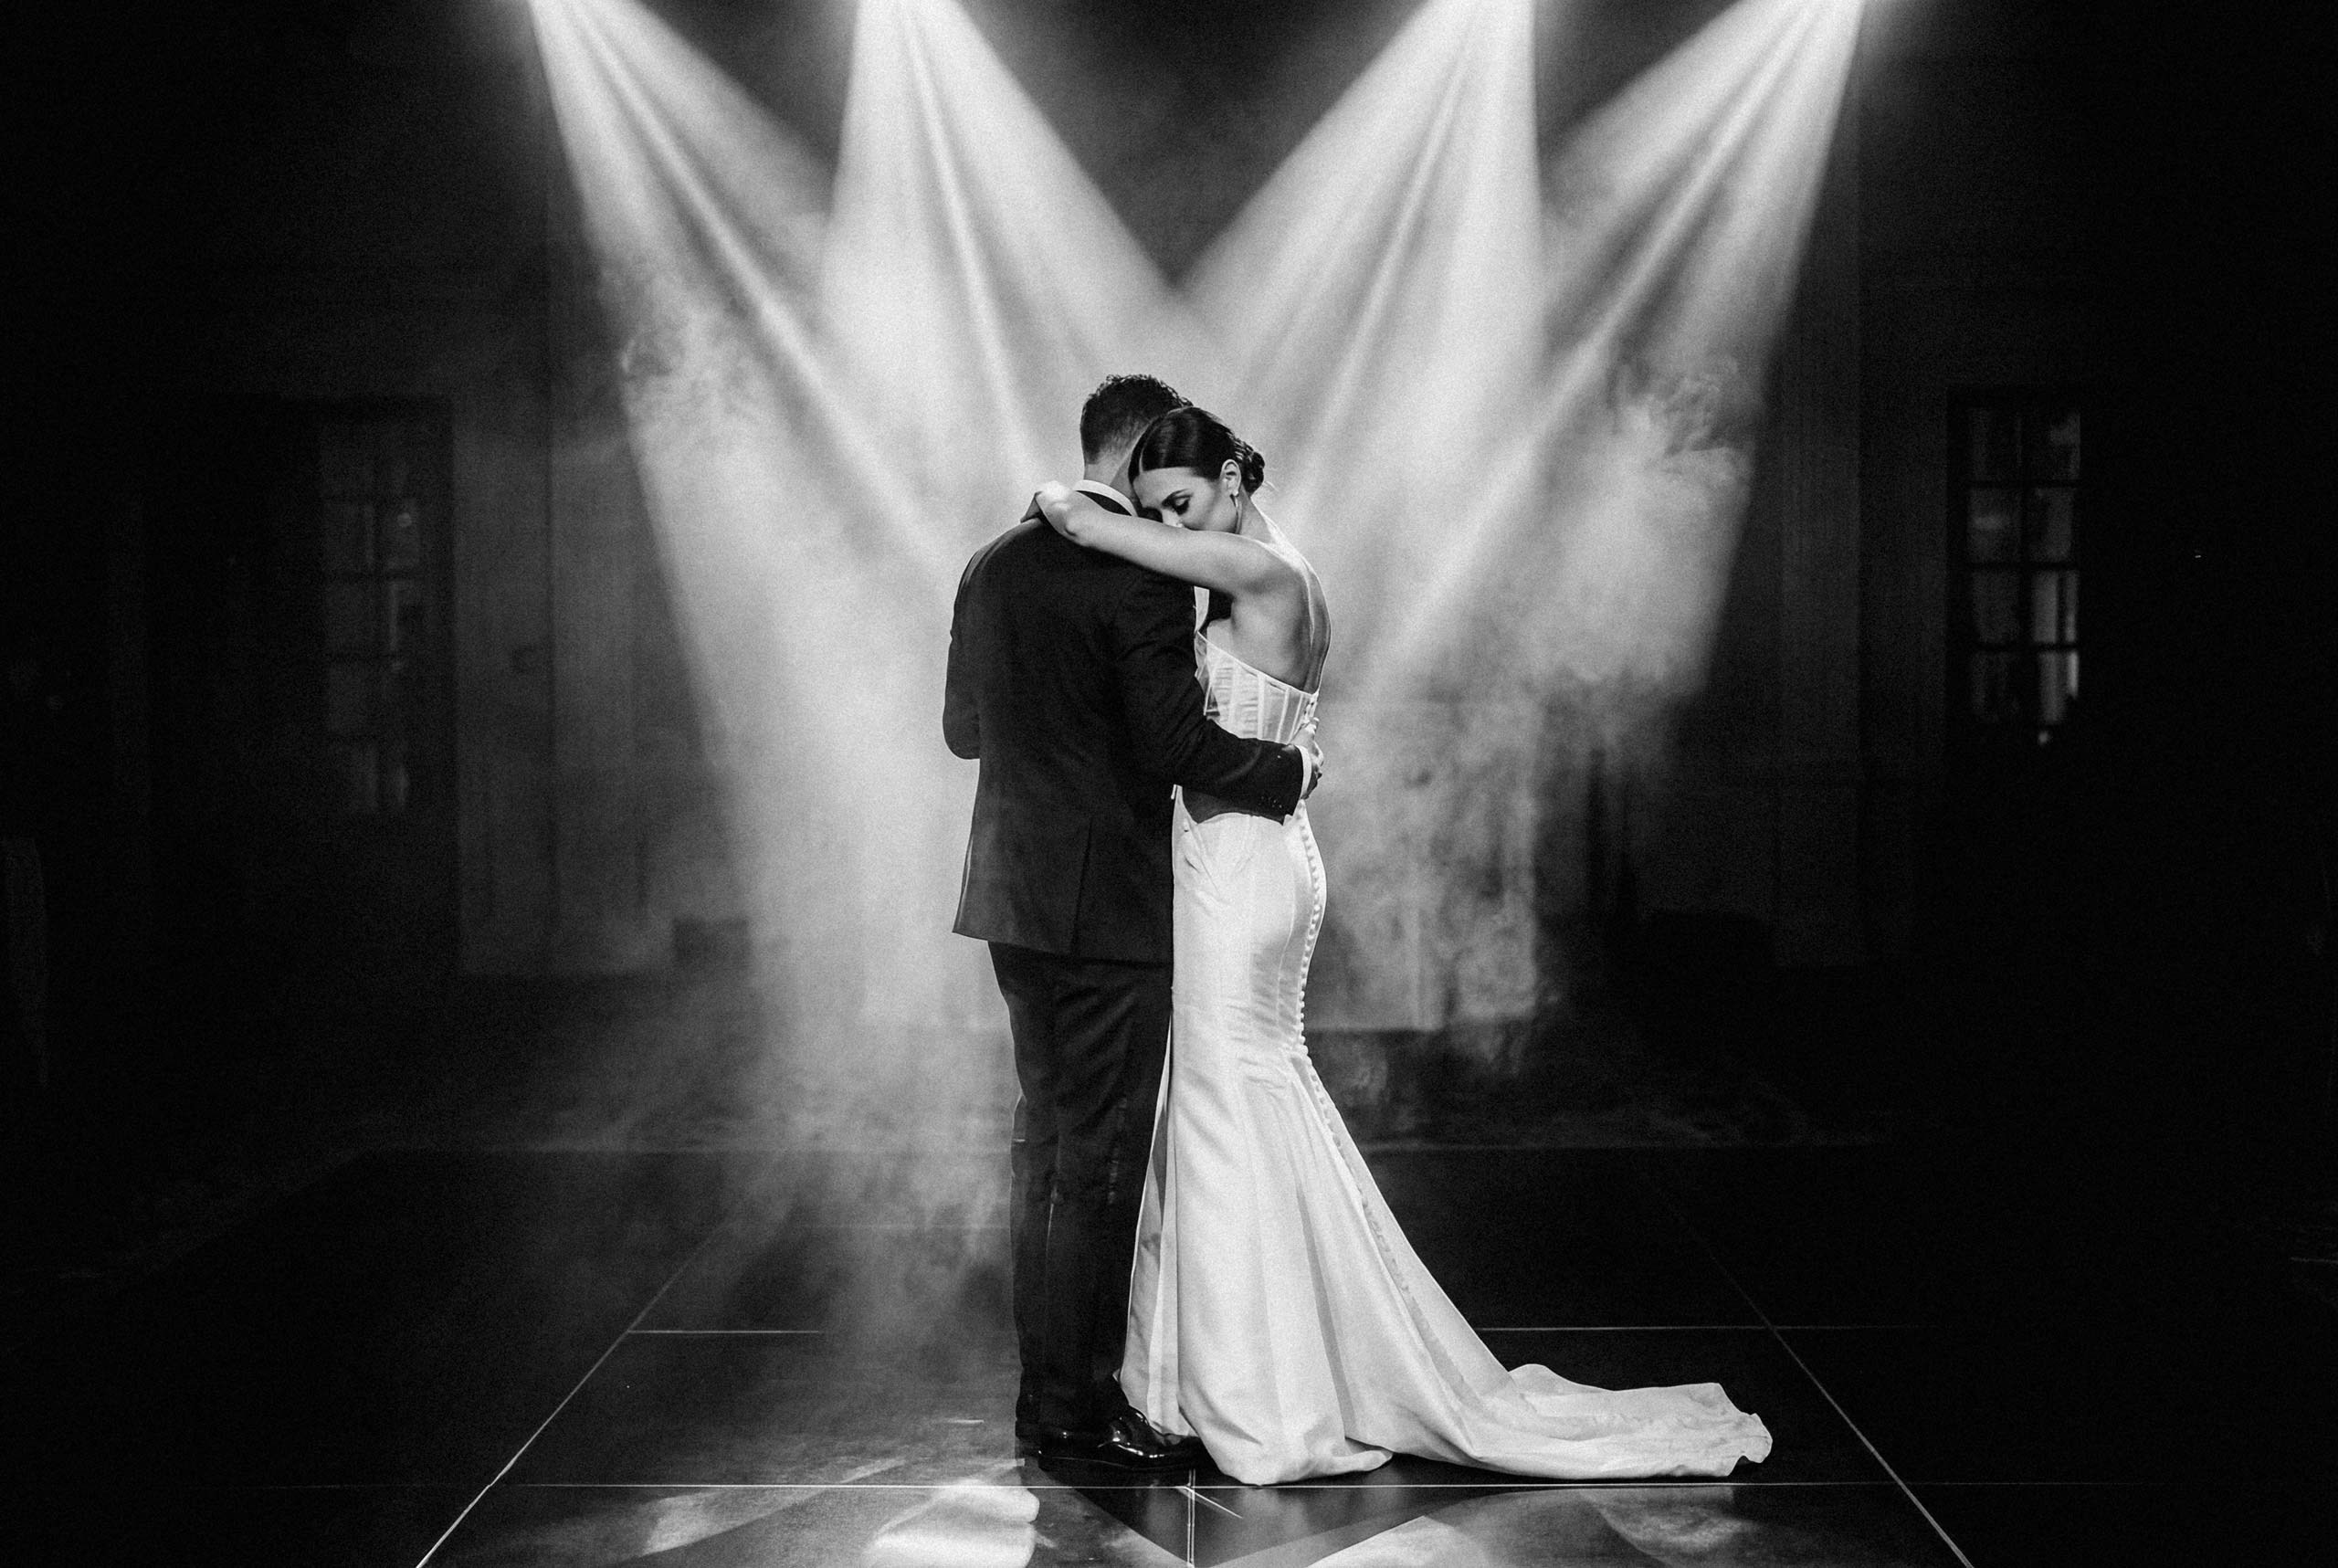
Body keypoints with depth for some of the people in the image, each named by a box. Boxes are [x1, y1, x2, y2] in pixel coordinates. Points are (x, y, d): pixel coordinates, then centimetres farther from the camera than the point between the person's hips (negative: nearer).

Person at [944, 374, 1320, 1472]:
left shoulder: (993, 564, 9)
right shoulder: (1142, 576, -16)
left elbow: (963, 727, 16)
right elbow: (1174, 742, -20)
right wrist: (1291, 771, -6)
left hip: (1015, 893, 8)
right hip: (1105, 905, -8)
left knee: (1049, 1137, 17)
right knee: (1097, 1155, 0)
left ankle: (1051, 1379, 27)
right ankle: (1073, 1410, 8)